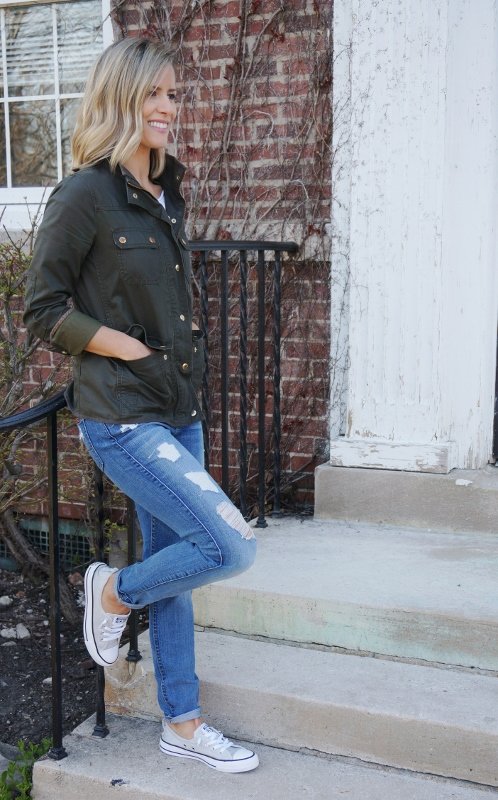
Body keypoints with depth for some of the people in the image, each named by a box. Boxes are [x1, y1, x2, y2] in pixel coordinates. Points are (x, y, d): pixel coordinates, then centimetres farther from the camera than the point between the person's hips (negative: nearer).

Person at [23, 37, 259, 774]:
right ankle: (114, 592, 15)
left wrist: (184, 359, 8)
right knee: (232, 545, -13)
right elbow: (43, 309, -11)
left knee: (174, 564, 14)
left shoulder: (166, 194, 11)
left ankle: (183, 723, 30)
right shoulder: (85, 194, -11)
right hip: (123, 418, -8)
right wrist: (129, 348, -14)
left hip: (177, 412, 8)